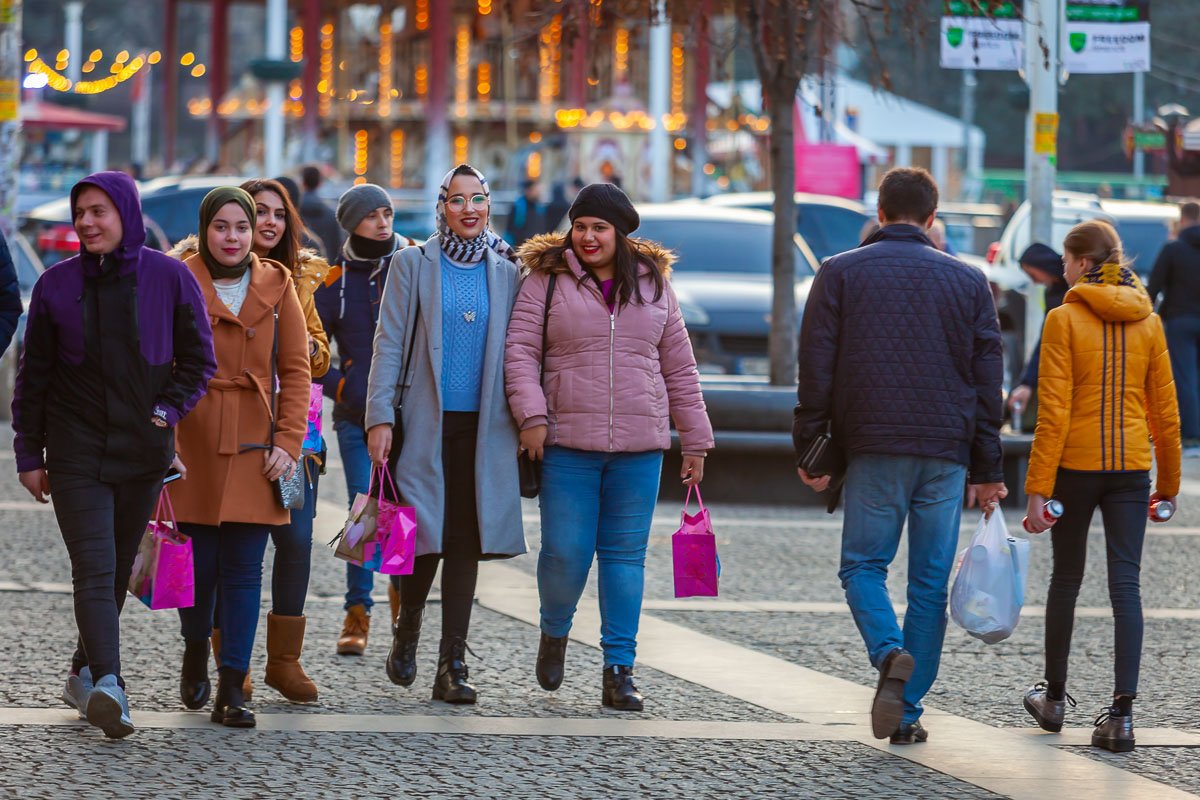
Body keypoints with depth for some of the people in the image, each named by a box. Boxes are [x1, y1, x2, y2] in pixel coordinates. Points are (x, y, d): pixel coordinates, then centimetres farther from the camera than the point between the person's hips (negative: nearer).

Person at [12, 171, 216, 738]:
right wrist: (29, 453, 4)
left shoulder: (169, 278, -1)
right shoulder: (56, 285, 1)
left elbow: (199, 359, 7)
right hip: (75, 451, -1)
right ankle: (106, 684, -27)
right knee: (94, 571, -14)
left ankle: (85, 672, 27)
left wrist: (167, 411, -7)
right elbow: (33, 375, 7)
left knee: (118, 570, 10)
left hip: (143, 451, 1)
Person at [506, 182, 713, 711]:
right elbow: (521, 351, -1)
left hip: (638, 448, 2)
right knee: (565, 553, -4)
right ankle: (554, 632, 26)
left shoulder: (652, 285, 11)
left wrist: (695, 441, 14)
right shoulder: (547, 281, 4)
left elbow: (678, 368, 15)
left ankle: (619, 669, 8)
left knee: (626, 555, 2)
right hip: (568, 446, -2)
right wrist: (532, 415, -13)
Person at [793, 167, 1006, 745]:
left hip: (873, 448, -1)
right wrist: (988, 471, 12)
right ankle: (908, 711, 5)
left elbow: (816, 372, 0)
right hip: (947, 453, 1)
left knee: (863, 565, 9)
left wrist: (810, 450, 5)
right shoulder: (968, 281, 8)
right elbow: (988, 381, 8)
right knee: (930, 583, 7)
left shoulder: (839, 274, 3)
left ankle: (889, 653, -19)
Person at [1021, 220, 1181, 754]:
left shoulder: (1064, 319, -8)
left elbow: (1054, 411, -12)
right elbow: (1165, 411, 7)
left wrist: (1038, 488, -11)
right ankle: (1122, 711, -10)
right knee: (1125, 585, 0)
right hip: (1131, 467, 2)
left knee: (1066, 579, 14)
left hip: (1076, 464, -2)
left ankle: (1054, 697, 28)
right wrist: (1168, 484, 17)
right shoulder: (1148, 322, 4)